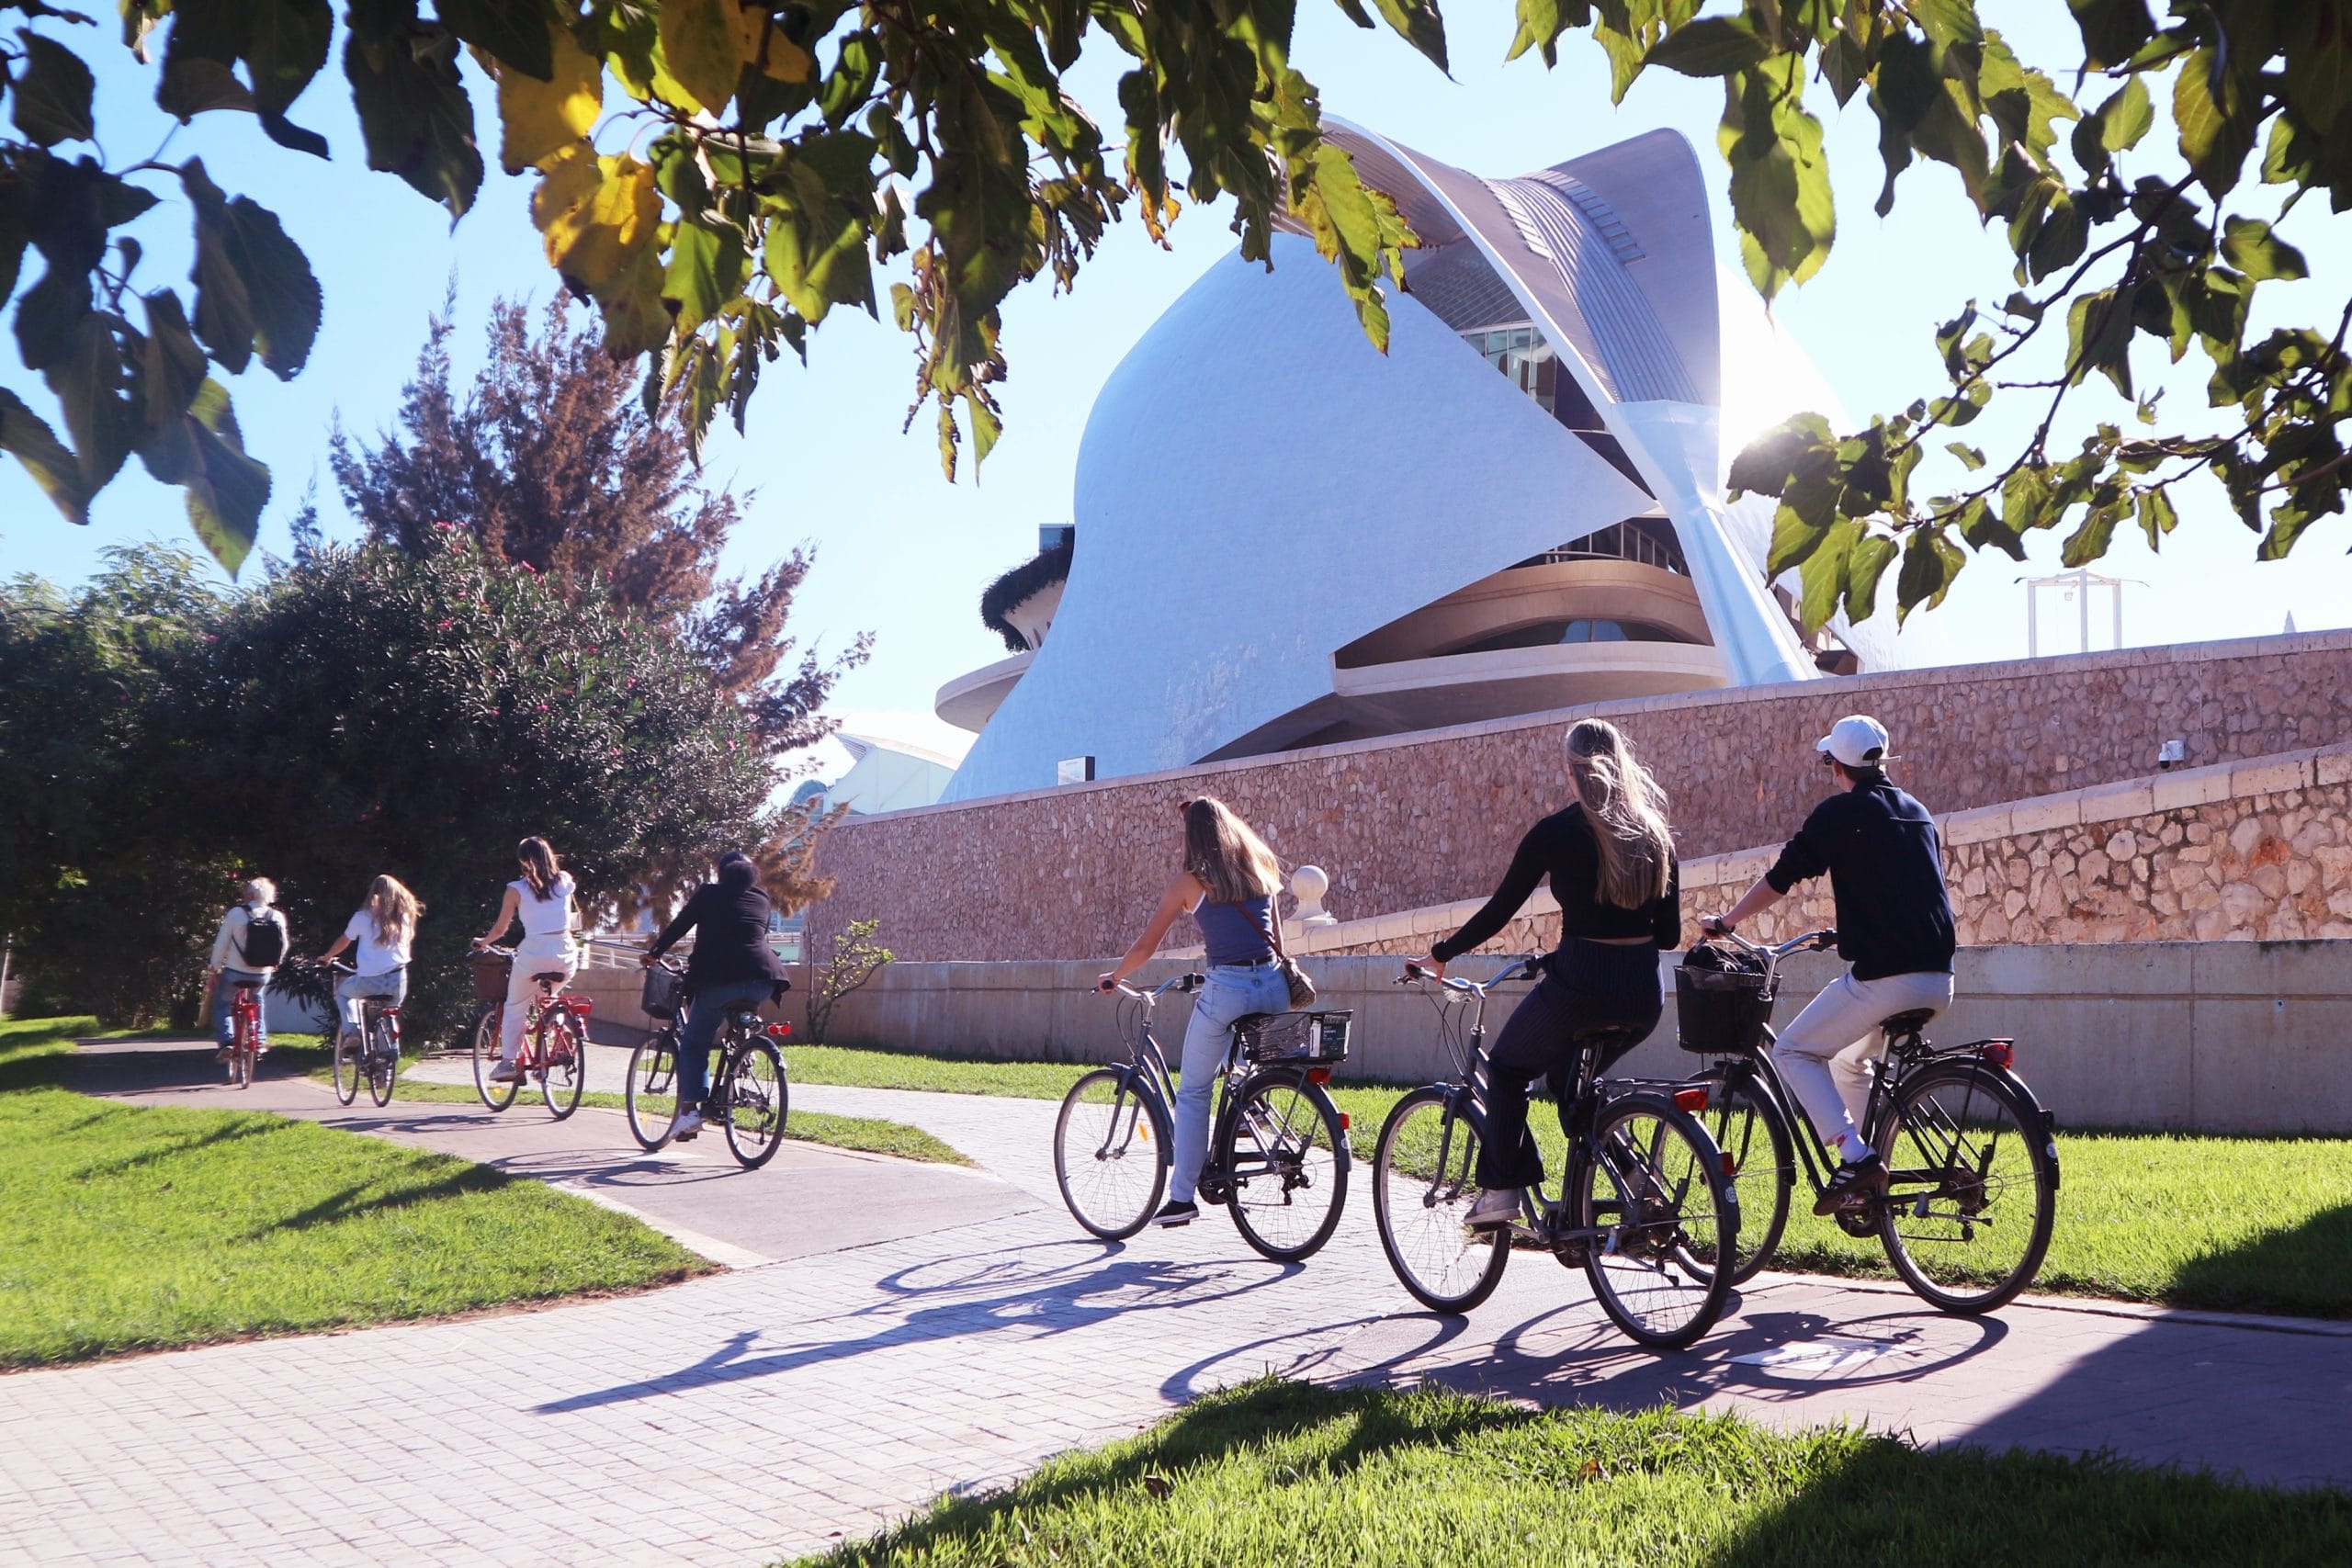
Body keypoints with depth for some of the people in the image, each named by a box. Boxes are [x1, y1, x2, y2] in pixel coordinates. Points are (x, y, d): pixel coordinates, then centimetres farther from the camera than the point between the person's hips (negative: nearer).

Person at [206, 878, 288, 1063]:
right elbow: (283, 946, 6)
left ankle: (225, 1041, 0)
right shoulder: (278, 917, -4)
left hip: (234, 972, -3)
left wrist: (214, 968, 2)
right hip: (262, 975, 3)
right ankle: (260, 1041, 26)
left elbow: (221, 943, -8)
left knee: (221, 1003, 19)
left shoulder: (236, 913, -11)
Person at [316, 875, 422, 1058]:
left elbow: (343, 941, 15)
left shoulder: (363, 917, 1)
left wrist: (327, 958, 33)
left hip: (369, 981, -2)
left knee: (342, 989, 28)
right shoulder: (404, 917, 7)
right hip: (398, 981, 3)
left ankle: (351, 1030, 10)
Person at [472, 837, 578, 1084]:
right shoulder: (565, 881, 7)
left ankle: (507, 1062, 10)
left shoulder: (517, 889, 0)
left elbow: (500, 929, 5)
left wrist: (482, 942, 23)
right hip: (566, 957, 3)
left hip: (533, 955, -3)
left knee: (515, 1008, 15)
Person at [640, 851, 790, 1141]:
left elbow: (679, 926, 12)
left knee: (693, 1043, 5)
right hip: (763, 981, 4)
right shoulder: (761, 900, 21)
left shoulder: (709, 894, 11)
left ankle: (689, 1109, -6)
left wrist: (654, 951, 28)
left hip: (720, 979, -4)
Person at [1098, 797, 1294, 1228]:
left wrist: (1113, 977, 22)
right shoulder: (1260, 870, 14)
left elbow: (1145, 947, 5)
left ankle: (1182, 1197, 7)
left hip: (1227, 989, -5)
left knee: (1192, 1093, 8)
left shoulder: (1191, 880, 2)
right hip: (1273, 987, 5)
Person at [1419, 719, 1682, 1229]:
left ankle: (1501, 1190, 12)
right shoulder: (1656, 833, 9)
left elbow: (1499, 910, 0)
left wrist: (1442, 954, 14)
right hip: (1643, 994, 5)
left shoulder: (1557, 831, -5)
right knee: (1568, 1077, 29)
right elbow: (1670, 933, 10)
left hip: (1579, 982, -5)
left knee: (1507, 1068, 20)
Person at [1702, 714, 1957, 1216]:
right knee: (1849, 1059, 27)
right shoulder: (1917, 812, 19)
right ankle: (1873, 1183, 26)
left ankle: (1856, 1158, -9)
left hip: (1883, 978, -8)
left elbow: (1779, 880, 2)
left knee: (1793, 1051, 7)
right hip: (1939, 981, 8)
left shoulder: (1838, 813, -2)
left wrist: (1724, 921, 17)